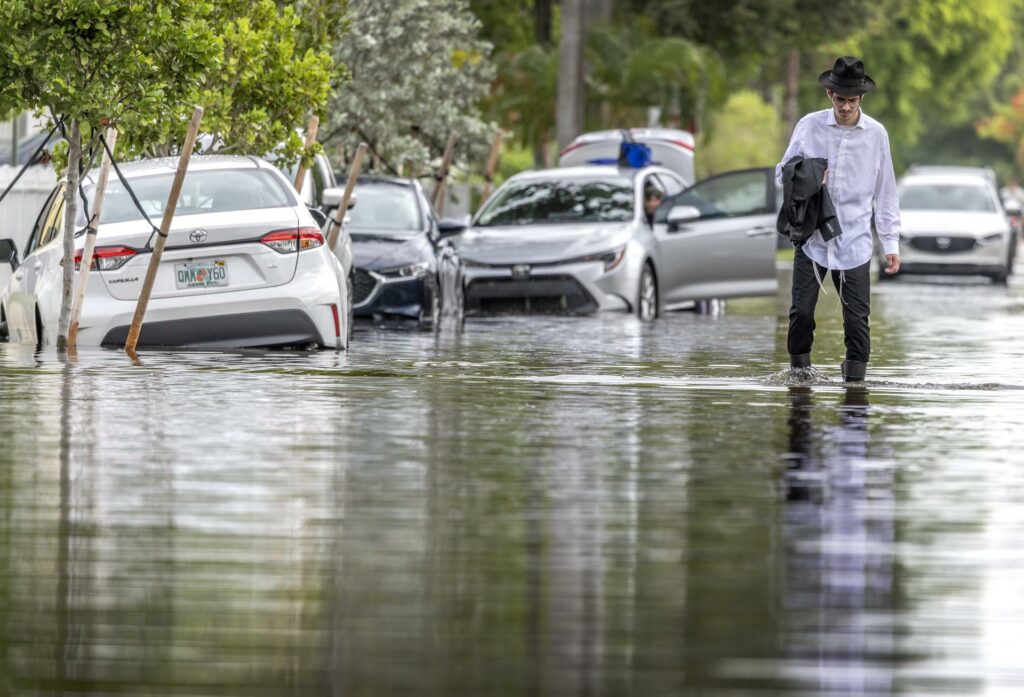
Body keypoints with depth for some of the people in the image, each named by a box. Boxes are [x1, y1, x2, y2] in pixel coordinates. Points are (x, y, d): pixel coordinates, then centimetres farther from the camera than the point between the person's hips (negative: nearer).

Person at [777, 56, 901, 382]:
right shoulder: (809, 126, 1)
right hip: (811, 237, 0)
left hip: (854, 242, 0)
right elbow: (783, 172, 10)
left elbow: (885, 192, 8)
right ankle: (799, 371, 13)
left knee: (857, 318, -2)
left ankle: (855, 377, 9)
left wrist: (891, 243, 7)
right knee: (801, 311, -2)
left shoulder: (876, 134, 2)